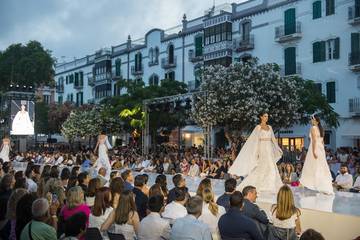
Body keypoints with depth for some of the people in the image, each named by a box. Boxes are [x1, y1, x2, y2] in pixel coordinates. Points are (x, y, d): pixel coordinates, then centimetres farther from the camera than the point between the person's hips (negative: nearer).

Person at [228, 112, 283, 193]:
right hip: (262, 148, -6)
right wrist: (256, 152, -14)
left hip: (270, 149, 6)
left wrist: (278, 149, 15)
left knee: (272, 167, 3)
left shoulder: (269, 127, 15)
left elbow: (273, 139, 18)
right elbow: (255, 140, -7)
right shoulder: (258, 127, -2)